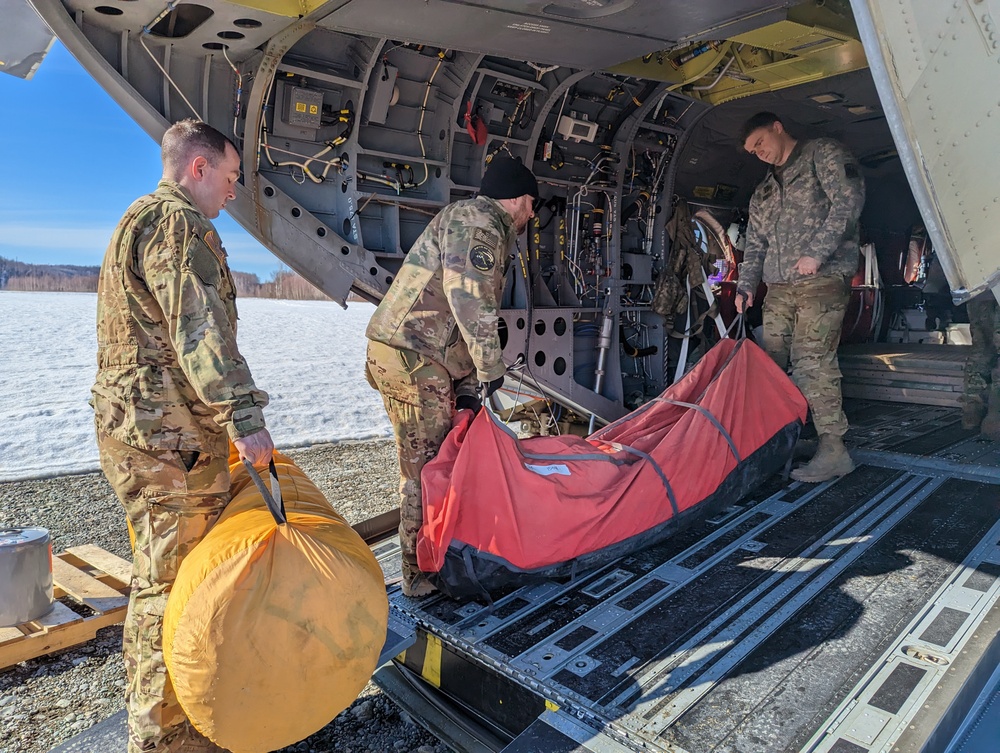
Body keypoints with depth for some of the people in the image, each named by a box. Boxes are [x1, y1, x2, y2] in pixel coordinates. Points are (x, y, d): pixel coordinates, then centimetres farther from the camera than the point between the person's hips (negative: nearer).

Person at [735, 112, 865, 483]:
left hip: (822, 279, -7)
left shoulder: (822, 153, 6)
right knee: (770, 362, 0)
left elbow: (849, 199, -8)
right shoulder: (763, 191, 25)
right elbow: (754, 243, 23)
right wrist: (746, 284, 8)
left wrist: (816, 253, -15)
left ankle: (833, 450, -8)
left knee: (812, 362, -14)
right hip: (778, 287, 7)